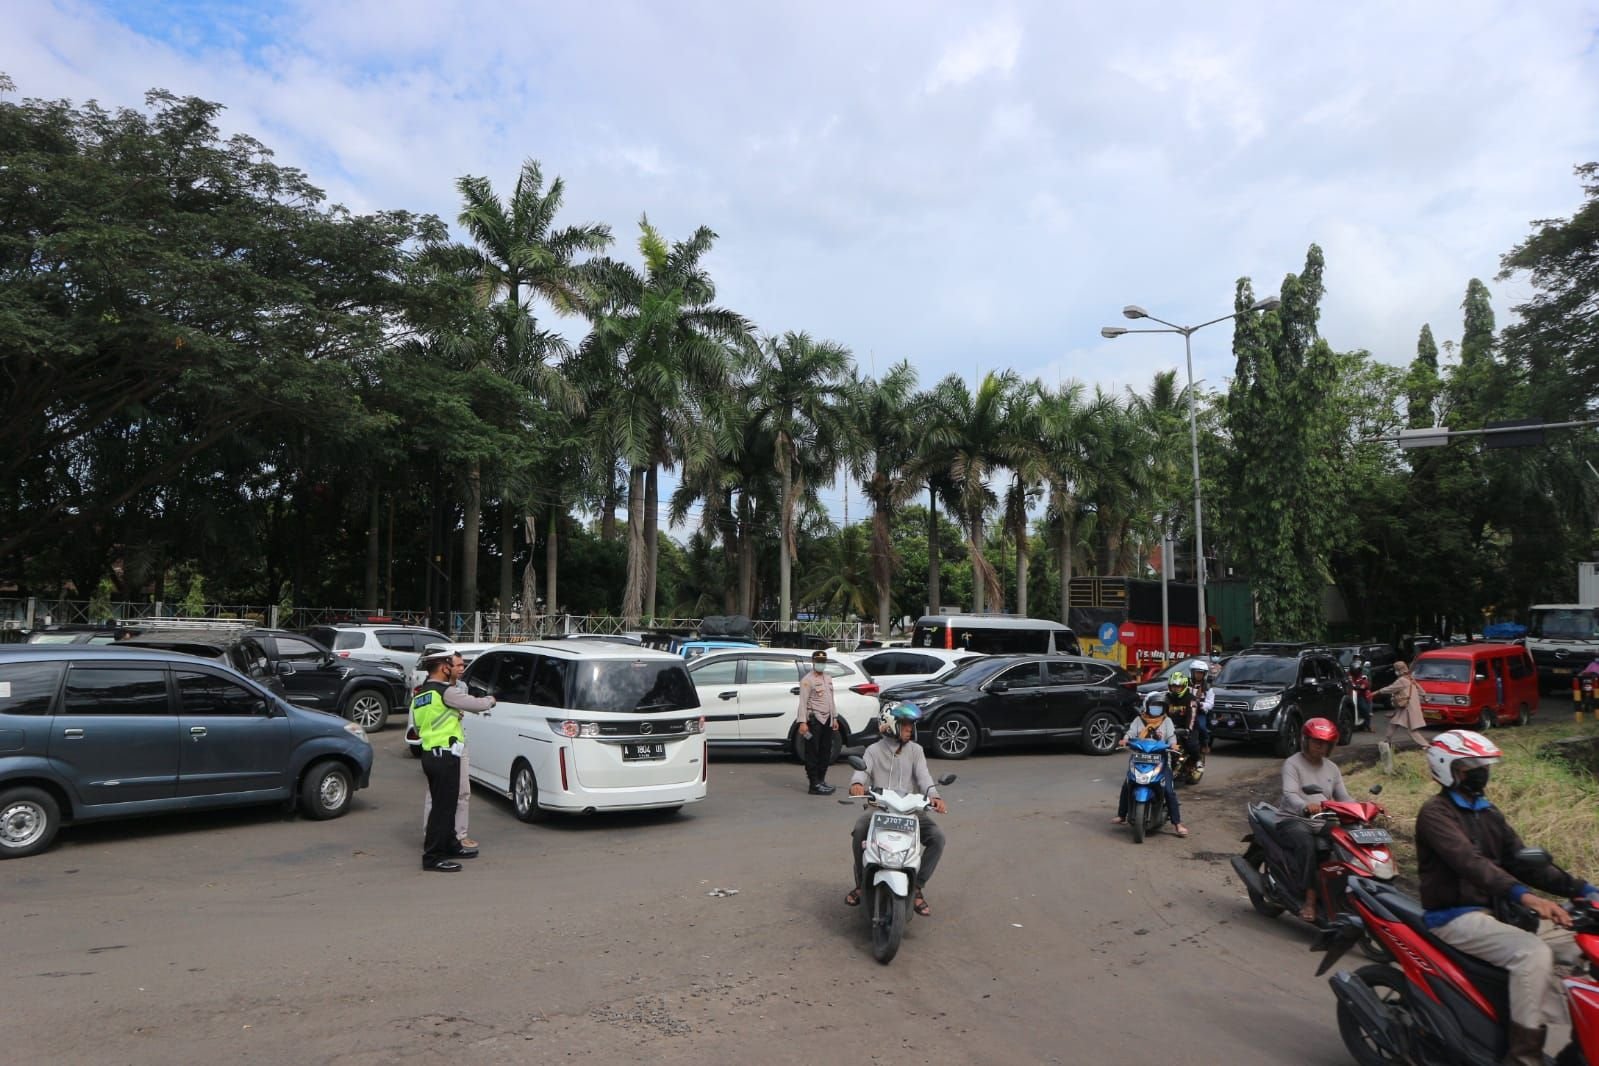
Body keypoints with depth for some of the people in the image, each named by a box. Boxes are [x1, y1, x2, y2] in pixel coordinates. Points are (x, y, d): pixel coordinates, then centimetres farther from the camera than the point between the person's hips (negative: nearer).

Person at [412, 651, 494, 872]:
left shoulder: (420, 694, 14)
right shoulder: (445, 691, -14)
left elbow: (416, 726, 20)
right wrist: (491, 700, 7)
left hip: (429, 754, 10)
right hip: (445, 756, -10)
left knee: (443, 804, 20)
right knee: (443, 807, -4)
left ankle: (450, 845, 31)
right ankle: (433, 856, -1)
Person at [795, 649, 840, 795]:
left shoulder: (828, 678, 16)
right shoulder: (807, 680, -9)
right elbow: (803, 702, -15)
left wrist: (834, 718, 19)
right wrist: (803, 722, -22)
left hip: (827, 719, 8)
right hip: (814, 720, -8)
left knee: (825, 752, 13)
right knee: (812, 753, -6)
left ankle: (821, 780, 23)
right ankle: (814, 784, -6)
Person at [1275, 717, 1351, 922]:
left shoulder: (1332, 769, 19)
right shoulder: (1292, 764, -2)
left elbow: (1344, 798, 12)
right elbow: (1289, 794, -18)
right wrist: (1306, 807, -40)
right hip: (1294, 821, -5)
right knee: (1307, 844, -36)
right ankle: (1310, 899, -33)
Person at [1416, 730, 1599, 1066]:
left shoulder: (1488, 813, 16)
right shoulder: (1435, 813, -12)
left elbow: (1521, 861, 11)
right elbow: (1469, 862, -28)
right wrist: (1525, 896, -41)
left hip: (1497, 911, 9)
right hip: (1456, 917, -9)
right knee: (1533, 953, -30)